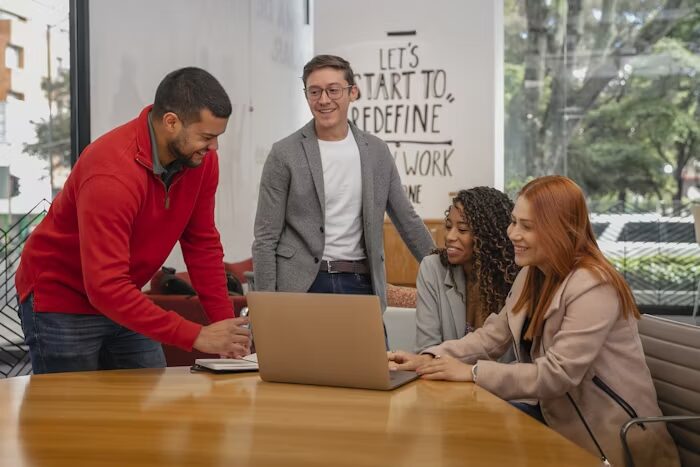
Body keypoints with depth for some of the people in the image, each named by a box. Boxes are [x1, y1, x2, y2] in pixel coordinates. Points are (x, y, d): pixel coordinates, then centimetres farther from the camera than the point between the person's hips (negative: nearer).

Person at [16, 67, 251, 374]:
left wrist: (225, 325, -9)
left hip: (122, 300, 7)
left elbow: (202, 244, -1)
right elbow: (106, 287, -36)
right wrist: (196, 336, -37)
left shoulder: (201, 159, -10)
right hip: (60, 300, -7)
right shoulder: (111, 173, -32)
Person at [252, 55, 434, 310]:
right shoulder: (284, 154, -3)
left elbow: (408, 221, 15)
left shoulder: (377, 151, 8)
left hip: (360, 284, 3)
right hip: (301, 286, -3)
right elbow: (265, 239, -3)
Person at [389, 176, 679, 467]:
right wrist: (431, 358, -12)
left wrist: (472, 372, -26)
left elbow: (557, 374, -28)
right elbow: (492, 336, 4)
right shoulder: (530, 275, 6)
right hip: (558, 415, 8)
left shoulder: (592, 288, -24)